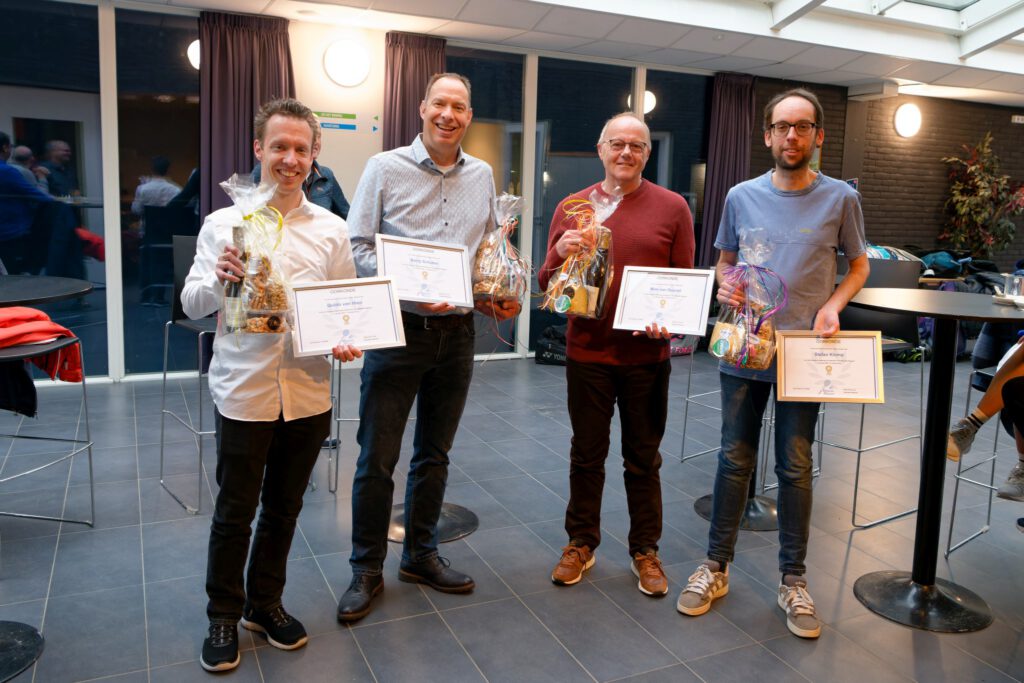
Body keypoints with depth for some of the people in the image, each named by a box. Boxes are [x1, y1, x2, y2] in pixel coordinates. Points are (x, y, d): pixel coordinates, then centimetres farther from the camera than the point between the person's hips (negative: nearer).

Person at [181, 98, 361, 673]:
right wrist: (219, 280, -22)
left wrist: (348, 340, -12)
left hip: (308, 392, 3)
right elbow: (192, 305, -2)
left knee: (284, 508, 16)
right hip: (244, 391, -2)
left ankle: (266, 603, 36)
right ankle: (224, 616, 30)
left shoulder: (332, 229, 5)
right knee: (235, 511, 9)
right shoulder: (224, 223, -1)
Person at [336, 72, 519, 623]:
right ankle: (367, 570, 19)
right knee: (377, 457, 2)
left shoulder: (482, 176, 10)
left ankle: (421, 555, 32)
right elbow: (357, 248, -7)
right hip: (397, 330, -4)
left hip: (456, 331, 4)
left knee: (434, 453, 15)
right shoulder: (385, 168, -3)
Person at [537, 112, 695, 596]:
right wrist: (563, 254, -17)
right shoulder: (572, 207, 4)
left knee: (643, 458, 12)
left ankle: (645, 550, 28)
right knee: (587, 454, 13)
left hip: (647, 354, -1)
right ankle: (581, 543, 31)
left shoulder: (672, 207, 1)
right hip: (587, 352, 1)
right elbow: (547, 284, 4)